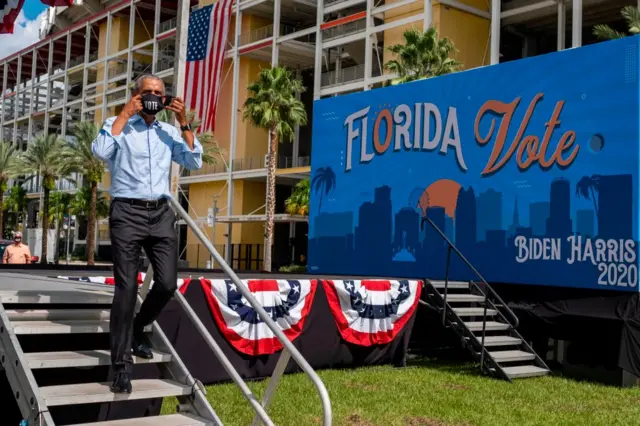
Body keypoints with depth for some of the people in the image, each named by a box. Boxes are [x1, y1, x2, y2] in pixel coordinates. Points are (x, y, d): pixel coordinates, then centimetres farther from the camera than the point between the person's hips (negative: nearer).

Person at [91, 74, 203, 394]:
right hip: (127, 213, -4)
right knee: (126, 288, -6)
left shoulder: (169, 132, 16)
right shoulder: (118, 125, 6)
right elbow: (101, 151, -14)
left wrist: (184, 123, 0)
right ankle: (121, 364, 1)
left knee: (168, 283, -2)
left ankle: (137, 329, 27)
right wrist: (125, 113, -10)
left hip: (161, 214, 4)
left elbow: (194, 162, 6)